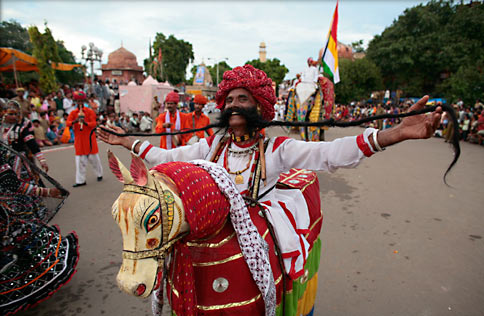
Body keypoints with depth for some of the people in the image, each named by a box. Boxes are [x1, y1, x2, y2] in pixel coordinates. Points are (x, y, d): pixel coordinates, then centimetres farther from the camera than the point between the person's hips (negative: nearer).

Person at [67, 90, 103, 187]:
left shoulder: (90, 111, 0)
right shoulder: (73, 113, 8)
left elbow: (94, 124, -9)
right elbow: (67, 123, -4)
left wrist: (85, 123, -28)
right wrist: (75, 121, -25)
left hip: (89, 138, -2)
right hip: (79, 139, 2)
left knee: (93, 157, 6)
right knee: (80, 159, 1)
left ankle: (99, 174, 26)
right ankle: (80, 180, 6)